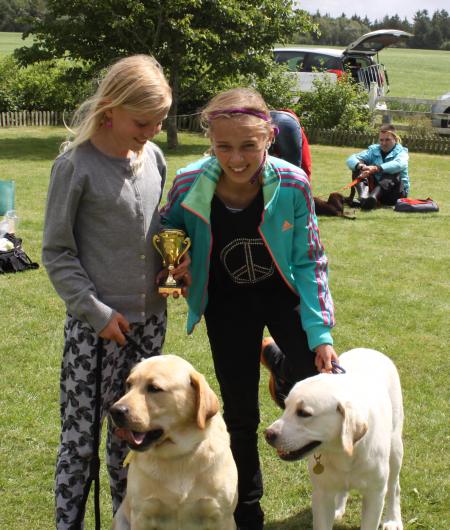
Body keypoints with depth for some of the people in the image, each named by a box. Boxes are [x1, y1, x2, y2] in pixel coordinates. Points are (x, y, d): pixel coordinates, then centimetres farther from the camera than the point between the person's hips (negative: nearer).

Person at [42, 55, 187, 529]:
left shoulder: (153, 157, 3)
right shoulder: (76, 164, -12)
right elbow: (56, 252, -8)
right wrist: (96, 312, -11)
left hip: (149, 318, 5)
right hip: (93, 322, -5)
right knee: (78, 436, -1)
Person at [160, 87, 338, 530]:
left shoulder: (293, 185, -24)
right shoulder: (189, 185, -24)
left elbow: (309, 262, -12)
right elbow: (168, 234, -1)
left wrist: (320, 333, -16)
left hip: (282, 292, 0)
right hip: (227, 303, 0)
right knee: (240, 413, 8)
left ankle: (276, 359, 24)